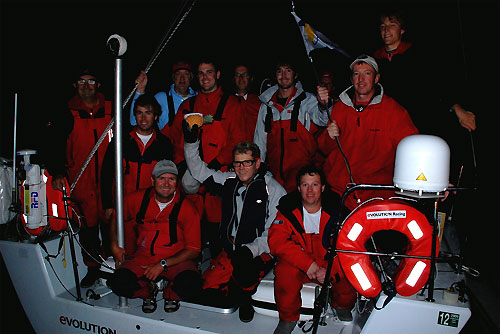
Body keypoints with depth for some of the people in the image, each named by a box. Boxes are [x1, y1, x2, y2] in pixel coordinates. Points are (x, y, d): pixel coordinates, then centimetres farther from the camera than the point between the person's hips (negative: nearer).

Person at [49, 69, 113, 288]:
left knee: (110, 222, 4)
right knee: (88, 225, 3)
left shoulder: (111, 111, 8)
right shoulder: (68, 115, 6)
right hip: (81, 181, 0)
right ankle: (92, 268, 19)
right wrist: (57, 173, -5)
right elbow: (56, 145, 4)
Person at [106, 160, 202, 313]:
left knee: (191, 285, -31)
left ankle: (171, 294, 7)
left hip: (176, 259, -2)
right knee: (118, 283, -24)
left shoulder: (186, 208, -11)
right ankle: (148, 291, 10)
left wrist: (163, 264, -15)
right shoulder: (137, 199, -3)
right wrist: (114, 244, 7)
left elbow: (193, 249, -8)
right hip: (143, 256, 3)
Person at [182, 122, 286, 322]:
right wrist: (191, 142, 3)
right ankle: (240, 299, 15)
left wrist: (251, 250, -23)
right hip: (229, 250, 5)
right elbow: (199, 171, 16)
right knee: (206, 286, -14)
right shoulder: (228, 181, 9)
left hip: (260, 252, -4)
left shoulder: (274, 190, -6)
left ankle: (242, 295, 1)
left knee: (245, 274, -35)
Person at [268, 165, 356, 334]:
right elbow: (276, 241, -19)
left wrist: (330, 269, -26)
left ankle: (342, 307, 11)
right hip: (297, 263, -1)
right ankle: (288, 318, -4)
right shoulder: (287, 210, -7)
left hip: (330, 264, 1)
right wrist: (307, 263, -29)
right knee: (285, 271, -32)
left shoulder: (337, 211, -6)